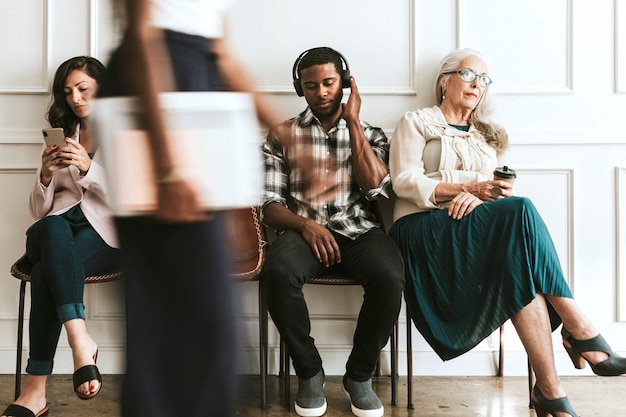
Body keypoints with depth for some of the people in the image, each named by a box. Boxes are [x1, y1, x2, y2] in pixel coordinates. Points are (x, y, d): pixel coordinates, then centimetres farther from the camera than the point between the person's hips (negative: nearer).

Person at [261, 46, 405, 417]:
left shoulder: (370, 134, 17)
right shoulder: (282, 135, 14)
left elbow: (374, 187, -3)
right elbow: (270, 205, 6)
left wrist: (353, 121, 0)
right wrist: (305, 224, -15)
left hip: (359, 230, 1)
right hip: (304, 230, 0)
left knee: (390, 276, -33)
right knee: (279, 271, -36)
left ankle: (359, 374, -7)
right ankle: (309, 373, -11)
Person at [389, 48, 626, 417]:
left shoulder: (487, 136, 29)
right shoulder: (417, 123, 12)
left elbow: (500, 190, 15)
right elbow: (405, 182, -4)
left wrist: (478, 196, -12)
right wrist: (468, 187, -17)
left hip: (478, 227, 5)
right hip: (426, 227, -5)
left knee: (518, 267, -33)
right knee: (520, 212, -32)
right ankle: (581, 332, -31)